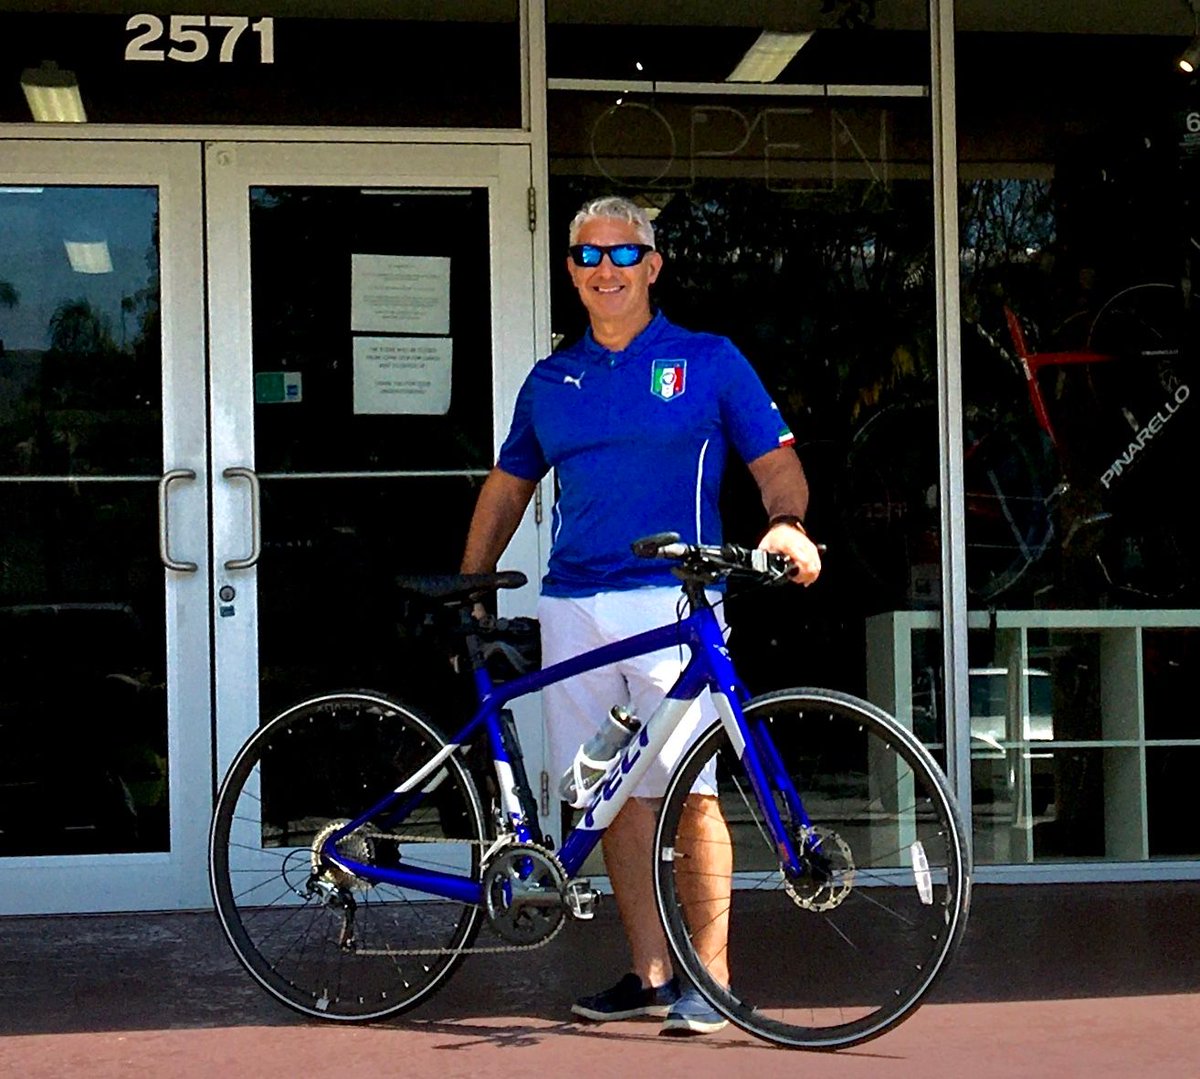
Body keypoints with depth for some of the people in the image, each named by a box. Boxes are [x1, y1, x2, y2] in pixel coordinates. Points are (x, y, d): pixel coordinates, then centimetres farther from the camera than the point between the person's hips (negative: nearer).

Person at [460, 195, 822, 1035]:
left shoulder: (708, 361, 7)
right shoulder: (551, 382, 17)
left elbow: (777, 462, 4)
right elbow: (508, 487, 26)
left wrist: (788, 523, -16)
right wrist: (469, 588, 22)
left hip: (673, 597, -4)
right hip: (573, 607, 4)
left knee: (692, 792, -9)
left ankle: (709, 976, -4)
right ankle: (652, 974, 11)